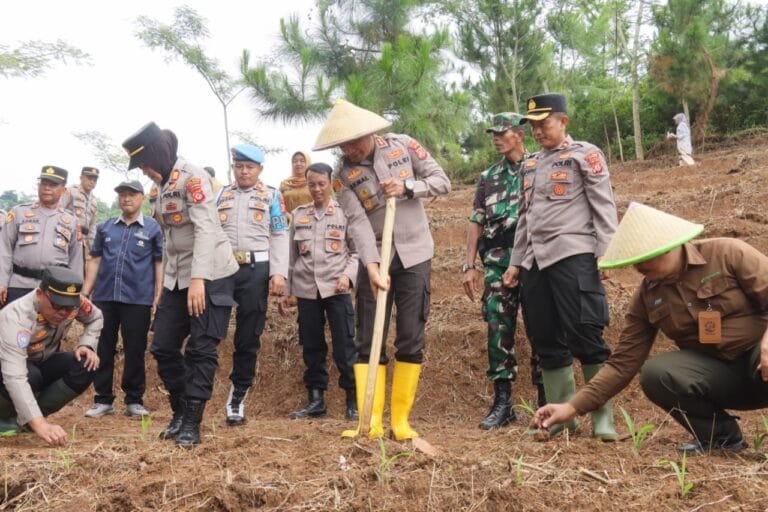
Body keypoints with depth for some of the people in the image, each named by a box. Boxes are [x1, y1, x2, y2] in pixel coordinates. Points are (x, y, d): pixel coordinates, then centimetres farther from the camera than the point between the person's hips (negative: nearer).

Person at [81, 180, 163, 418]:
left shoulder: (153, 228, 3)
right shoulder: (105, 227, 12)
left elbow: (159, 263, 1)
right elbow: (94, 260, 13)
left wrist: (158, 296, -5)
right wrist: (85, 292, 6)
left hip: (138, 299, -3)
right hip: (104, 297, 3)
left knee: (135, 350, 4)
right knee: (102, 349, 7)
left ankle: (134, 400, 15)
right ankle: (103, 399, 18)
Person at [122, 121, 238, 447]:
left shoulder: (192, 177, -12)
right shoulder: (162, 186, 14)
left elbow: (206, 228, -23)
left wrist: (198, 278, -30)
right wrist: (166, 282, 16)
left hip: (210, 275, -9)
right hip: (177, 278, 9)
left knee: (201, 350, -4)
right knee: (163, 347, 8)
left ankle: (191, 423, 4)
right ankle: (181, 411, 23)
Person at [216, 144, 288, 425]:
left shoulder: (272, 196, 10)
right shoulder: (222, 195, 17)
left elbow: (279, 236, 3)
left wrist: (279, 273, -8)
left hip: (255, 269, -2)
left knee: (248, 337, 3)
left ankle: (238, 395, 15)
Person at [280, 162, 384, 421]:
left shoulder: (346, 212, 2)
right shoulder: (298, 214, 12)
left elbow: (358, 249, 0)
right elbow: (291, 255, 15)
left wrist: (347, 275, -16)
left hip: (336, 289, -3)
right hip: (306, 290, 3)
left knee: (344, 347, -3)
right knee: (311, 347, 8)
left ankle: (353, 401, 8)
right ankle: (315, 399, 18)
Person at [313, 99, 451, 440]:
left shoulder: (403, 146, -1)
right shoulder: (344, 176, -5)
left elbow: (442, 181, 1)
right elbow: (358, 224, -16)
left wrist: (407, 188, -16)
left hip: (414, 256, 0)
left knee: (411, 341, 0)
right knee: (367, 342, -3)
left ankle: (401, 421, 8)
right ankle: (371, 421, 2)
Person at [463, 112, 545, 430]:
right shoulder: (488, 177, 18)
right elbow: (476, 222, 16)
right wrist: (469, 266, 8)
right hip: (496, 261, 4)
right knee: (498, 329, 2)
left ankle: (547, 400, 9)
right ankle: (502, 402, 10)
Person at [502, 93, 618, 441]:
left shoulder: (585, 155, 4)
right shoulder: (530, 164, 21)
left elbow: (603, 207, -3)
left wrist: (604, 254, -12)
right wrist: (516, 261, 18)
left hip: (573, 256, -6)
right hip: (535, 261, 7)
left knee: (585, 336, -9)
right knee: (546, 342, 6)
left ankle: (603, 418, 1)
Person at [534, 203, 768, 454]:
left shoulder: (728, 254, -11)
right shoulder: (646, 296, -1)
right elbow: (623, 362, -2)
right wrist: (573, 407, -10)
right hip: (716, 373, 4)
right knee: (654, 373, -25)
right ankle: (720, 435, -2)